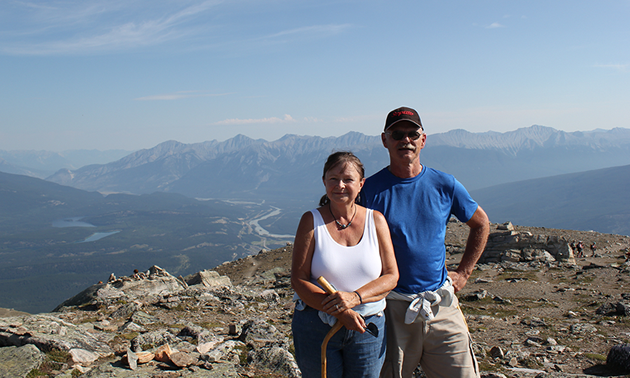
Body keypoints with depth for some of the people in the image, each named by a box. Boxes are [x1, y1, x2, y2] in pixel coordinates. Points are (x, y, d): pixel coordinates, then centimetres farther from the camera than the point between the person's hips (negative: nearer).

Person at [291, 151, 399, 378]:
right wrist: (340, 312, -19)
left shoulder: (376, 220, 1)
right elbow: (298, 280, -8)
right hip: (316, 328, -1)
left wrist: (355, 297, -17)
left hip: (368, 328, 2)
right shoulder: (311, 221, -4)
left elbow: (391, 276, 0)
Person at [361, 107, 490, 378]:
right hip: (391, 307, -2)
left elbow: (481, 224, 16)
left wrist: (463, 272, 10)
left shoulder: (444, 185, 1)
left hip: (441, 306, 2)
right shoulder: (371, 189, -6)